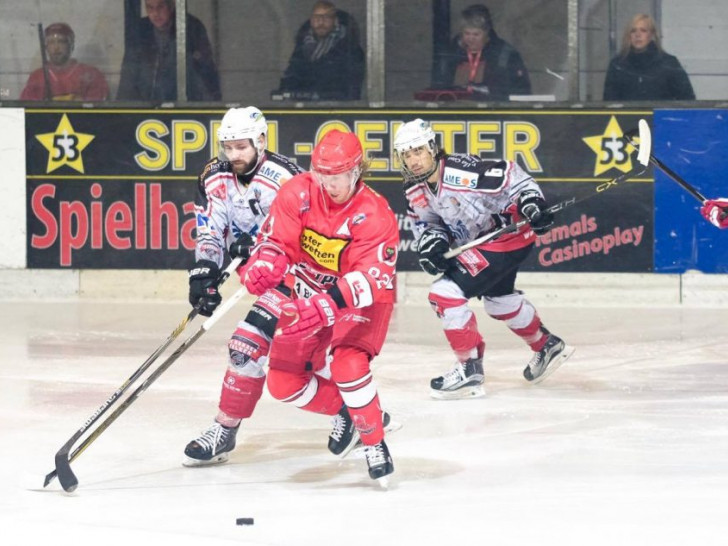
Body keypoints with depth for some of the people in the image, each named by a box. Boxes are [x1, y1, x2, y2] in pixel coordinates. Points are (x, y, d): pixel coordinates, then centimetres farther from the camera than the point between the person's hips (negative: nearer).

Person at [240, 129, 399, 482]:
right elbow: (275, 240, -14)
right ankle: (345, 411, 25)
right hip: (310, 297, 5)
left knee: (346, 363, -31)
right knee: (283, 382, -1)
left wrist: (328, 304, -49)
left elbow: (371, 278, -34)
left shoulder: (374, 215, -26)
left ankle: (375, 442, -11)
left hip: (362, 299, -5)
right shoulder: (298, 193, -14)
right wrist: (264, 266, -39)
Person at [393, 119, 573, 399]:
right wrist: (431, 241, -11)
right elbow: (425, 221, 10)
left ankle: (470, 369, -8)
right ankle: (547, 346, 56)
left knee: (446, 292, -18)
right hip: (478, 241, 10)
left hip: (508, 232, -10)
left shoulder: (460, 171, -29)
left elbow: (511, 176, -23)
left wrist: (532, 203, -31)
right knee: (498, 297, 32)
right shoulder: (415, 189, -4)